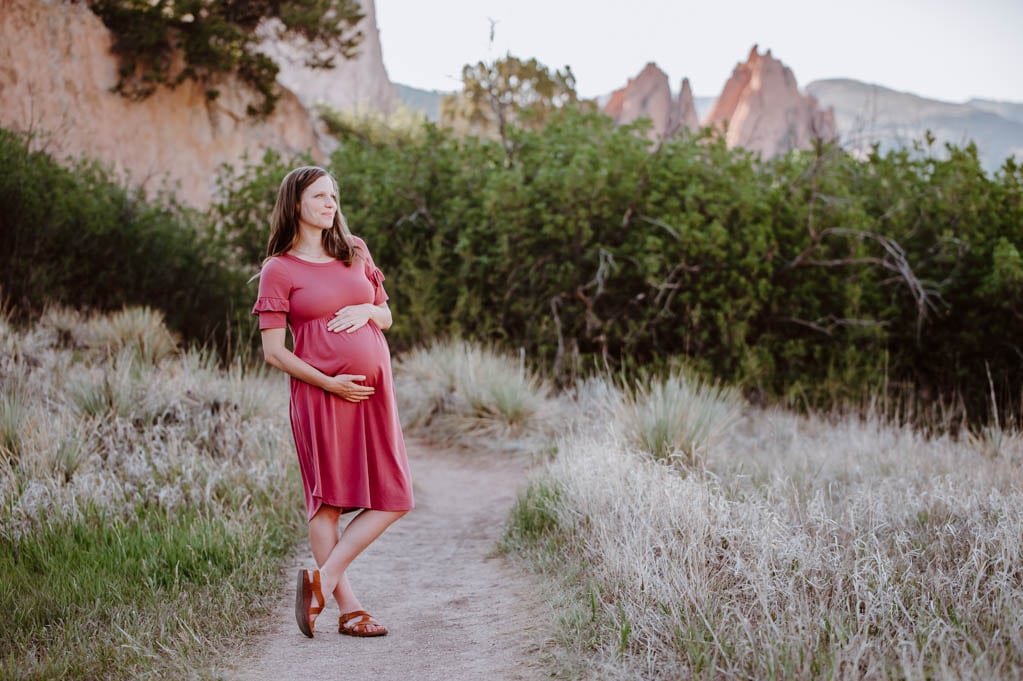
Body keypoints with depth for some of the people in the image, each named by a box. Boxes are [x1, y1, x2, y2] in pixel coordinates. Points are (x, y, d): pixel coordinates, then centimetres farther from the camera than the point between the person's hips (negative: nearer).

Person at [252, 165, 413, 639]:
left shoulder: (355, 252, 14)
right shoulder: (279, 270, -1)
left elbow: (386, 318, 20)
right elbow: (273, 351, -5)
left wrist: (367, 312, -3)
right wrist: (327, 382, -15)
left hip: (375, 391, 6)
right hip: (320, 393, -6)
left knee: (393, 500, -1)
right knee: (329, 500, -3)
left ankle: (323, 579, 3)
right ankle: (348, 608, 2)